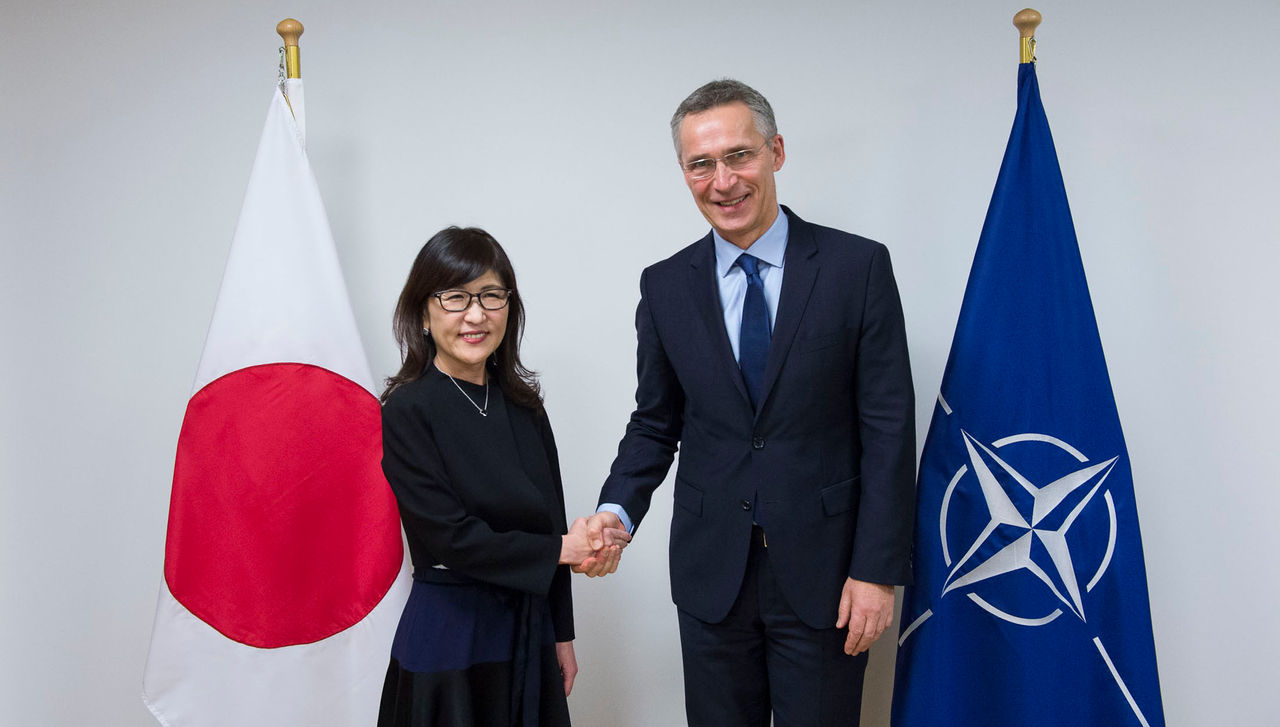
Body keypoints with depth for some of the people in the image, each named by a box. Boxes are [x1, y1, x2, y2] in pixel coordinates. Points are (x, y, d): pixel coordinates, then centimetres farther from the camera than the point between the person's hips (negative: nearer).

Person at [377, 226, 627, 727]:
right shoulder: (408, 410, -12)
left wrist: (561, 634, 10)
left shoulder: (522, 404, 5)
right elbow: (450, 538, -17)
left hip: (528, 631, 5)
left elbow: (550, 523, 9)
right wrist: (561, 549, -11)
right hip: (450, 638, -5)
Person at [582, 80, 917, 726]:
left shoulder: (858, 266, -6)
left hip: (823, 571, -2)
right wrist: (617, 511, -9)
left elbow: (887, 427, -7)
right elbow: (655, 424, 9)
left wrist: (878, 570, -10)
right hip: (711, 572, 3)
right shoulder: (665, 286, 3)